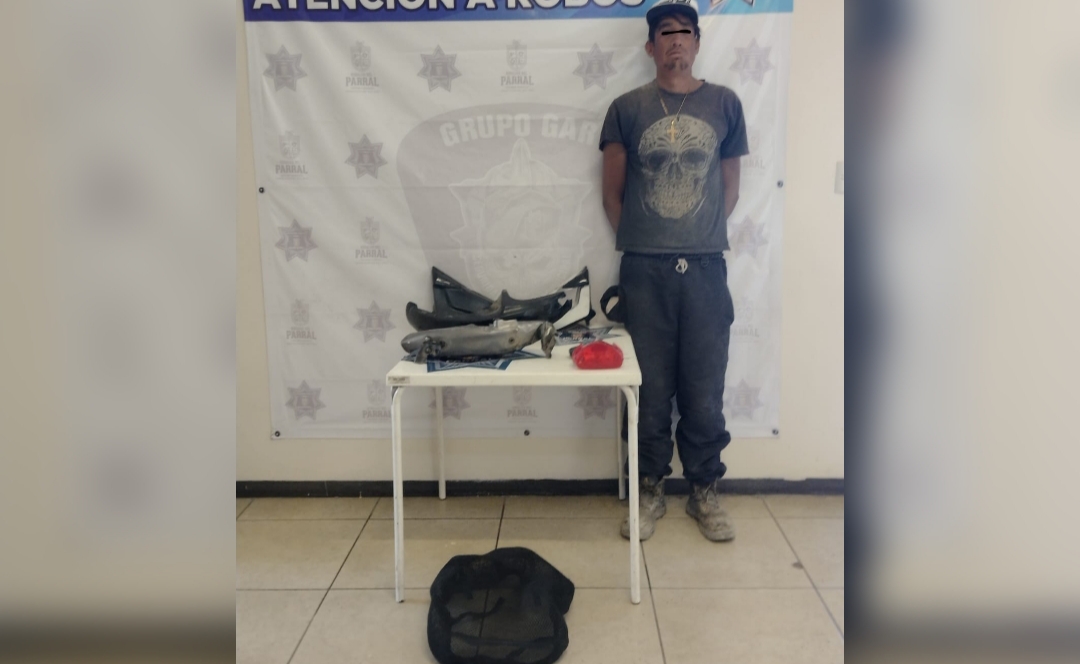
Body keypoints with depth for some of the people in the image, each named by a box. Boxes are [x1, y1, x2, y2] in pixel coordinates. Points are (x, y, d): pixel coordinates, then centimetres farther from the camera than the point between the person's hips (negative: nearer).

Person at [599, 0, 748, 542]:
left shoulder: (724, 104, 6)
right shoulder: (627, 109, 3)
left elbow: (729, 187, 13)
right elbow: (612, 194, 7)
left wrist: (703, 237, 11)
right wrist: (638, 244, 7)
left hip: (705, 268, 1)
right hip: (643, 272, -1)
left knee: (705, 392, 6)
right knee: (651, 390, 7)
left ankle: (704, 493, 24)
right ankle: (650, 492, 23)